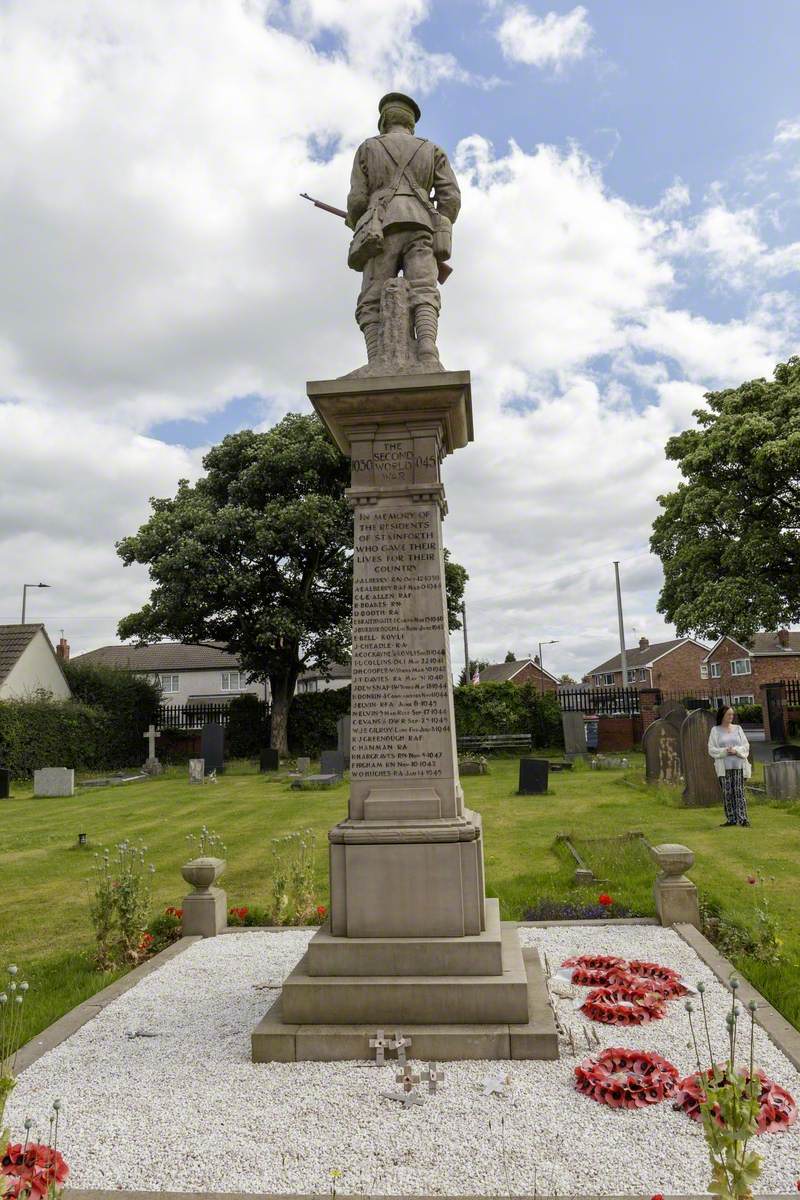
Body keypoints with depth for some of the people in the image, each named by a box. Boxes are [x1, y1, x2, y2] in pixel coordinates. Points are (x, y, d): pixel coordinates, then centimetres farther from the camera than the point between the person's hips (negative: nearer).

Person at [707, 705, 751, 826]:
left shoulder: (738, 728, 11)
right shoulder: (715, 730, 6)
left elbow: (746, 746, 9)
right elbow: (711, 749, 2)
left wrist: (736, 750, -10)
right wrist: (725, 751, -14)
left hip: (738, 765, 1)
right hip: (724, 766, -1)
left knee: (739, 792, -4)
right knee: (727, 793, 0)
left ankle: (742, 818, -4)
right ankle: (731, 819, 6)